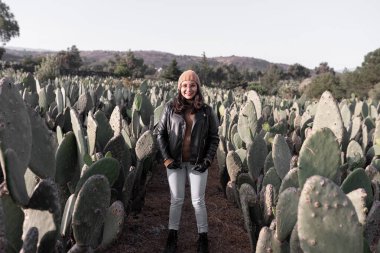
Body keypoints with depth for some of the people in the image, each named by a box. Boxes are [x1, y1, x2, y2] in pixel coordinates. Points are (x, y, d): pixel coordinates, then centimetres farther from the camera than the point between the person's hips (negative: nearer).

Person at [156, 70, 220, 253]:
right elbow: (160, 133, 1)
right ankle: (172, 235, 29)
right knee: (176, 200, 11)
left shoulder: (206, 110, -4)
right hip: (175, 162, 1)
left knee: (198, 201, 8)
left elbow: (214, 137, 2)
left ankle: (203, 237, 26)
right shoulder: (170, 107, -4)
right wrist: (166, 158, -6)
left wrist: (208, 160, -7)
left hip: (197, 163, 0)